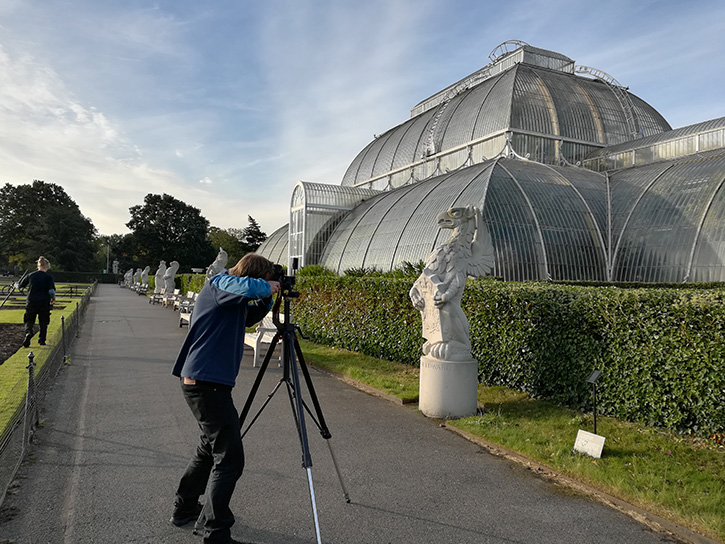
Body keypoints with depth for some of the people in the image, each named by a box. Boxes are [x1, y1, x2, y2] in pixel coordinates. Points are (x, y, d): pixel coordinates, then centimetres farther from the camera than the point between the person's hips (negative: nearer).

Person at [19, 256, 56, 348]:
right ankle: (42, 340, 15)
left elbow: (20, 286, 12)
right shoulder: (49, 277, -6)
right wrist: (53, 300, 5)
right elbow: (52, 292, -14)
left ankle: (28, 332, -15)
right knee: (43, 322, 12)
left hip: (31, 302, 2)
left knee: (29, 320, 13)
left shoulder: (31, 275, 2)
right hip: (44, 303, -1)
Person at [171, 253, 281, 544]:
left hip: (199, 381, 11)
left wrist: (267, 299, 9)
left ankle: (184, 509, 39)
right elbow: (246, 287, -33)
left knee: (211, 446, 25)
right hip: (207, 383, -11)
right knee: (229, 459, -7)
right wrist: (268, 288, -13)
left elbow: (249, 317, 26)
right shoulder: (221, 282, -12)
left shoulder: (227, 291, 16)